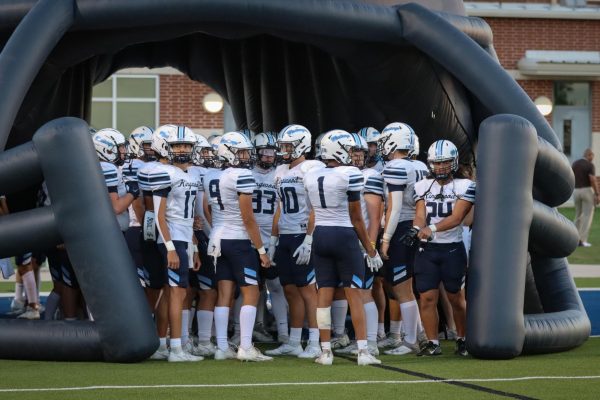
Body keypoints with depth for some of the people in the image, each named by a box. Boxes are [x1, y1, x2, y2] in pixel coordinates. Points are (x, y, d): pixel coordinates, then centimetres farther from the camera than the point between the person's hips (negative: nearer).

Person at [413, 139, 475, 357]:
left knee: (456, 298, 7)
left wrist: (432, 228, -29)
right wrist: (418, 229, -25)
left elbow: (456, 218, -15)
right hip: (427, 249, 2)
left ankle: (462, 339, 23)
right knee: (427, 297, -3)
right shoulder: (423, 186, 8)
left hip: (452, 249, -2)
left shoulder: (464, 187, -3)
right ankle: (432, 343, 5)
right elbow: (420, 215, -1)